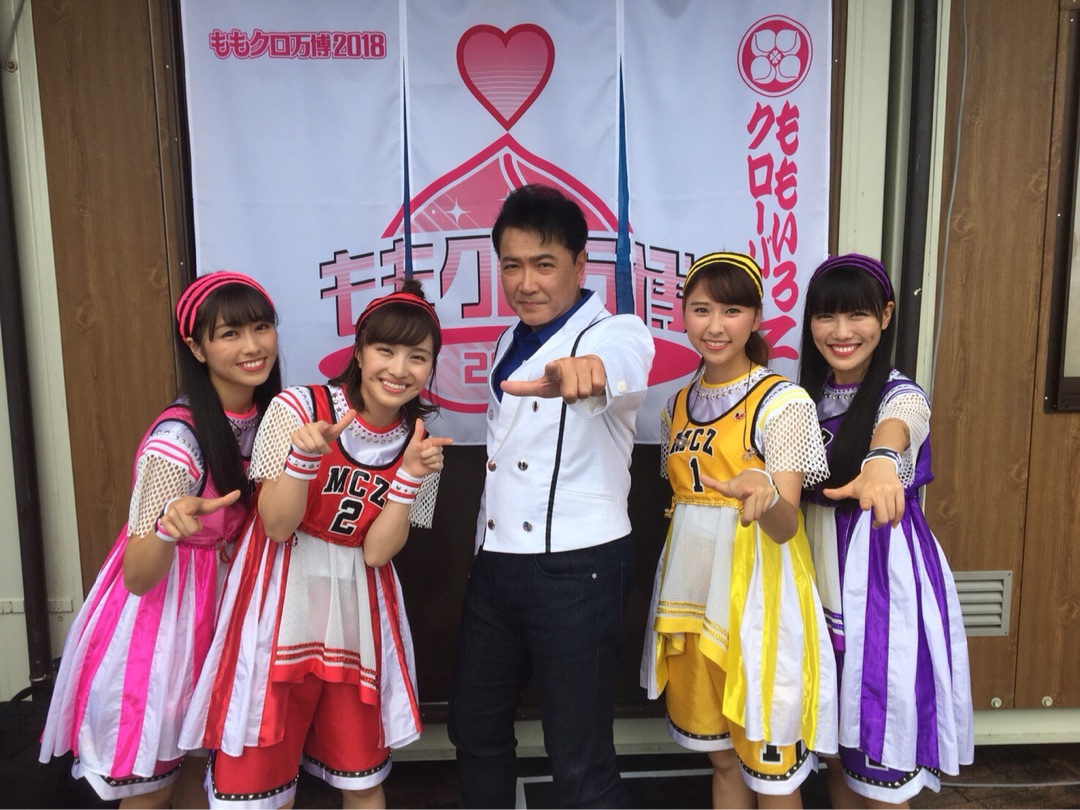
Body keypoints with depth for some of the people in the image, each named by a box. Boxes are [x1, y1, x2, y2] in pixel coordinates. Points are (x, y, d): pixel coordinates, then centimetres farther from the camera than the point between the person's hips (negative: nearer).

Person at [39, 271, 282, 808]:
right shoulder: (177, 440, -28)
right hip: (156, 616, -6)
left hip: (216, 604, 6)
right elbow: (137, 577, -23)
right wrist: (168, 527, -41)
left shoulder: (267, 416, -7)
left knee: (199, 760, 23)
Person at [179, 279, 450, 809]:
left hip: (356, 606, 3)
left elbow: (377, 551, -7)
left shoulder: (420, 442, -2)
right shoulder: (298, 407, -11)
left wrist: (411, 474, -19)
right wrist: (305, 453, -28)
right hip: (281, 601, -2)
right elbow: (277, 526, -12)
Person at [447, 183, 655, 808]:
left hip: (577, 569, -7)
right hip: (495, 563, 7)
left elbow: (625, 361, -36)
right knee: (476, 729, 19)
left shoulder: (615, 334, -10)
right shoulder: (509, 345, 12)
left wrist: (587, 370, -60)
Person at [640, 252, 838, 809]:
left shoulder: (782, 402, -11)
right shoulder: (678, 405, 8)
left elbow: (785, 526, -18)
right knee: (721, 757, 18)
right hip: (693, 593, 6)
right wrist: (676, 596, 12)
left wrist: (763, 492, -40)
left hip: (756, 595, -5)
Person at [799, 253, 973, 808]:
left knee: (880, 761, 4)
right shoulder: (810, 396, 4)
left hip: (885, 583, -5)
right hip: (823, 582, 5)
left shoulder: (902, 396, -13)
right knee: (835, 735, 18)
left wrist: (880, 462, -61)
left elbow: (893, 429, -39)